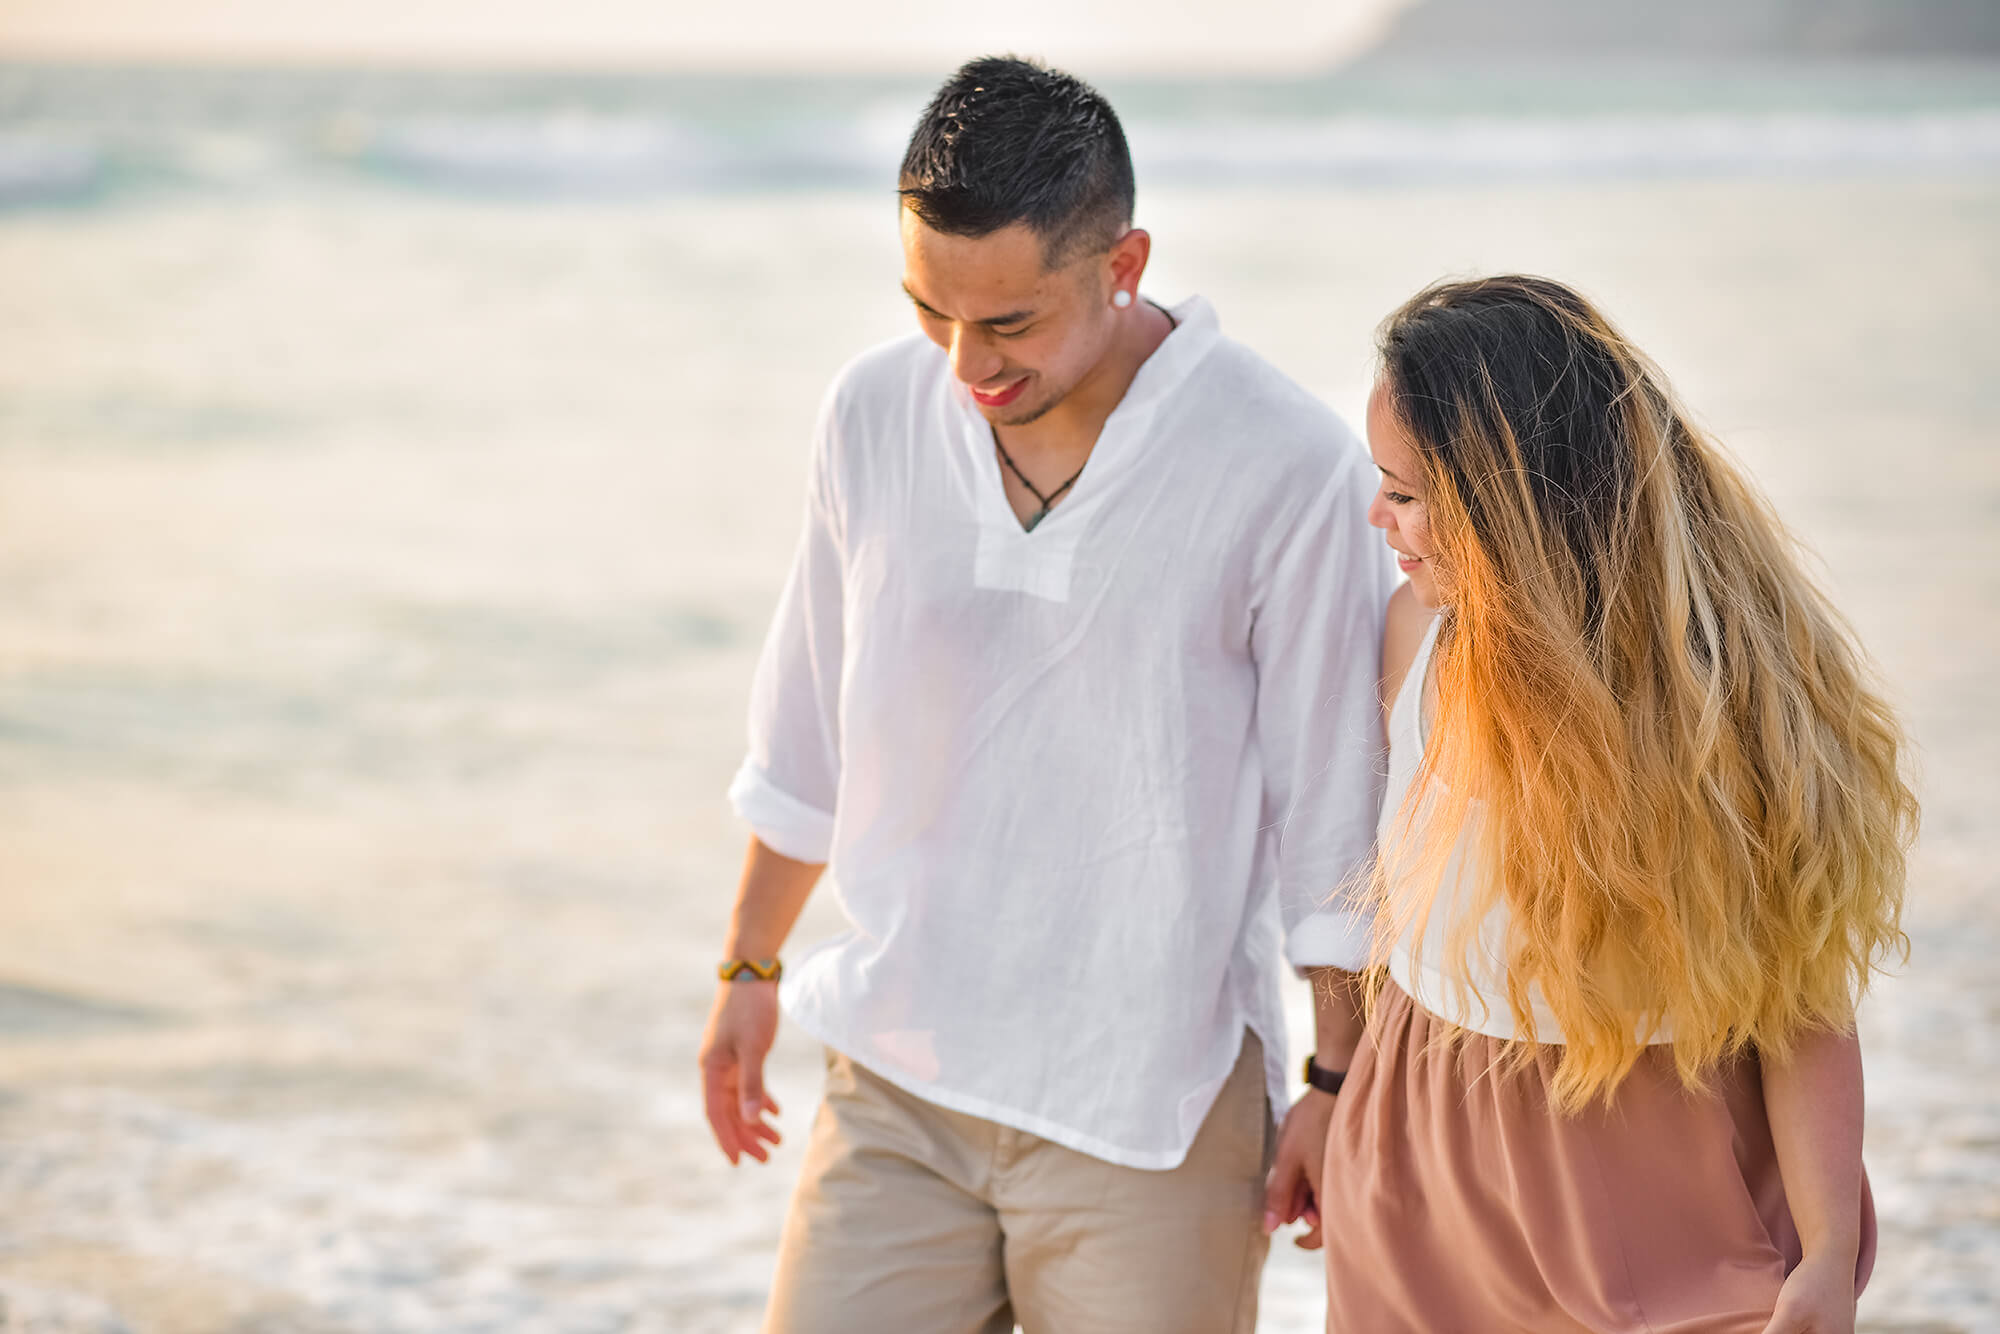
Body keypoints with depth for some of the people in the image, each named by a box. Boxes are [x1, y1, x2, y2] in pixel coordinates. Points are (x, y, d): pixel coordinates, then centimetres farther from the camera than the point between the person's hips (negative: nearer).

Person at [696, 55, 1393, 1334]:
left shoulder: (1288, 466, -13)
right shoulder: (875, 413, 0)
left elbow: (1335, 812, -5)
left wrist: (1337, 1082, 0)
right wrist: (752, 964, 21)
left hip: (1148, 1119, -3)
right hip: (895, 1083, 4)